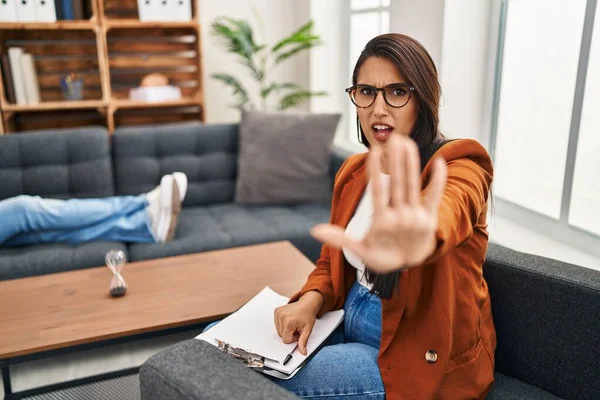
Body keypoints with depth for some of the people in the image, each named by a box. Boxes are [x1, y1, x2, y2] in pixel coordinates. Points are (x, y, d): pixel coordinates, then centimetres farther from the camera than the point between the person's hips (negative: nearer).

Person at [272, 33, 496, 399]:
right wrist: (311, 299, -13)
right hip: (350, 321, 6)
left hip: (420, 354, -6)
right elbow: (331, 262, 10)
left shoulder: (458, 168, -17)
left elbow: (446, 209, -43)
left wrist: (422, 239, -68)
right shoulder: (353, 172, 3)